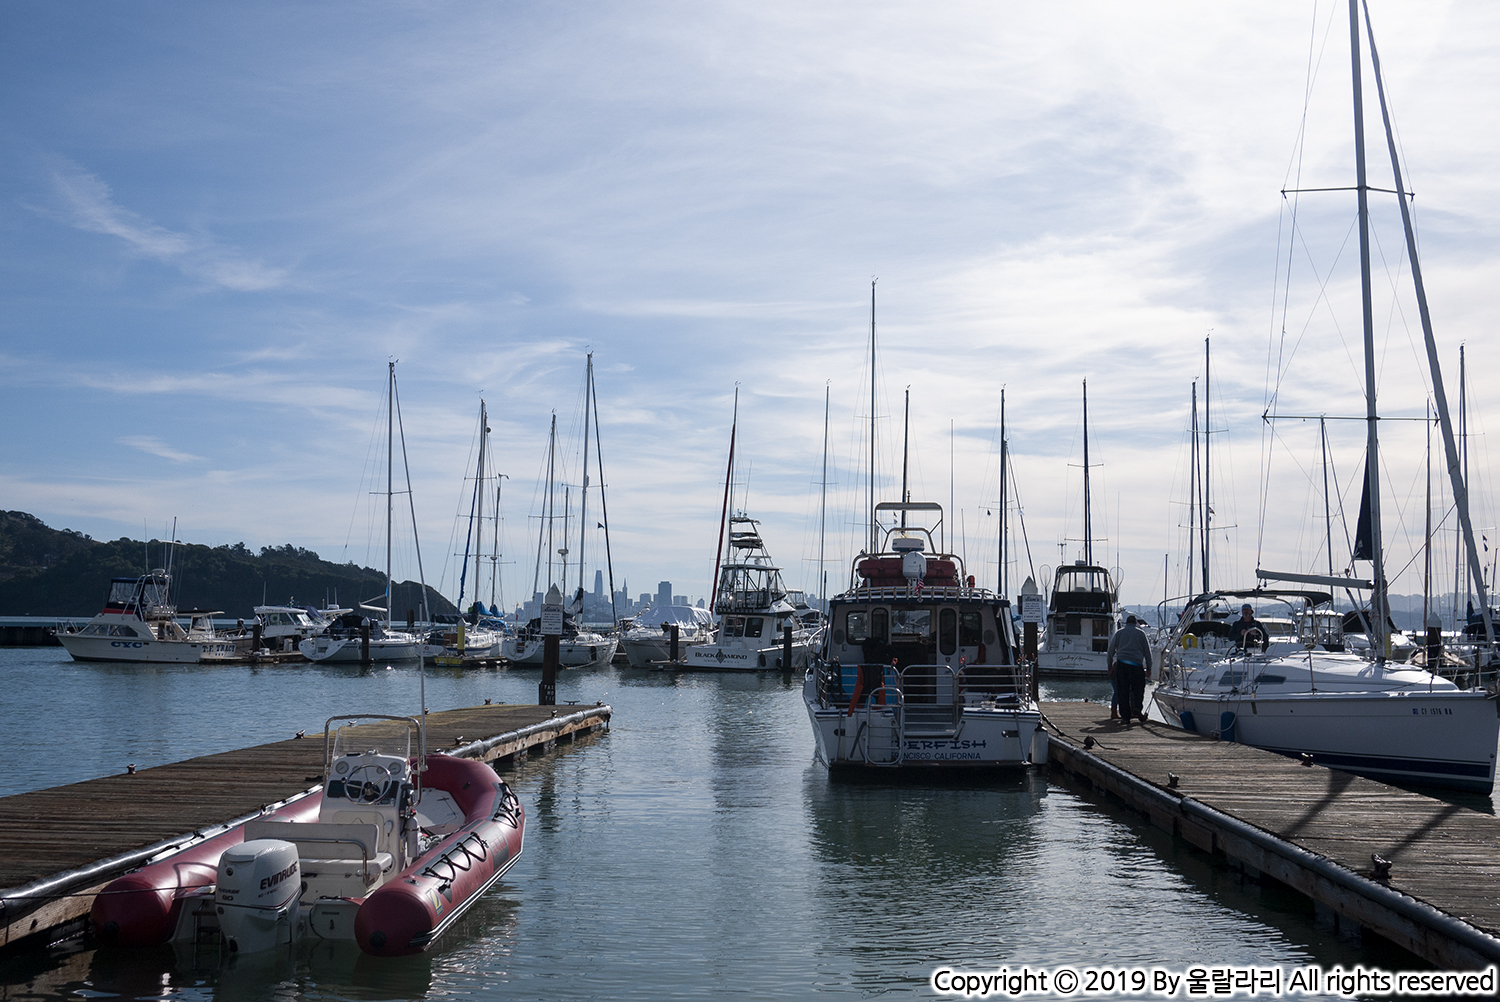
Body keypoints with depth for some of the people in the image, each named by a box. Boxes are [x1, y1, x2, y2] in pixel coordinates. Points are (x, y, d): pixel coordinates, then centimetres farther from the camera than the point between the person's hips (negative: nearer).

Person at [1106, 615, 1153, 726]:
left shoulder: (1119, 632, 16)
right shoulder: (1141, 633, 12)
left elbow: (1111, 649, 12)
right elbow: (1147, 651, 11)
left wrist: (1110, 665, 18)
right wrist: (1149, 668, 15)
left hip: (1121, 663, 1)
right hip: (1136, 664, -1)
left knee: (1123, 691, 3)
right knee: (1138, 688, 4)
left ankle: (1125, 717, -1)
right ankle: (1137, 708, -23)